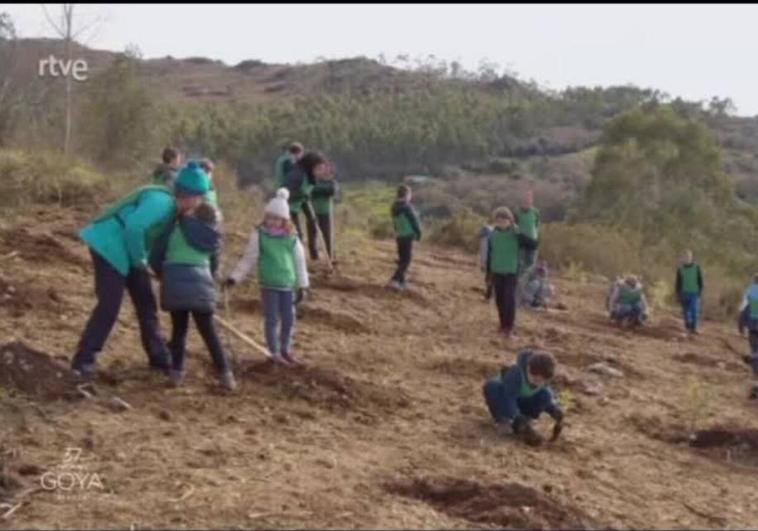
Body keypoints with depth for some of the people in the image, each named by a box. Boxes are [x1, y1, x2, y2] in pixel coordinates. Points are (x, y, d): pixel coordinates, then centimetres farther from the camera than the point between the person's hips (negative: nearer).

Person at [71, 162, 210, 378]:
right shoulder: (162, 202, -23)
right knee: (109, 306, -13)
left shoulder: (171, 206, 8)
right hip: (110, 247, -10)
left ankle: (159, 358, 22)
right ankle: (83, 360, -6)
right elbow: (134, 227, -34)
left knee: (146, 304, 13)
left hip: (126, 253, 10)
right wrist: (139, 259, -20)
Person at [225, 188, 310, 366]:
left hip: (288, 285, 3)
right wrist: (235, 277, -8)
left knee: (289, 319, 7)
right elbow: (249, 259, -2)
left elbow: (299, 262, 7)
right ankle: (275, 352, 14)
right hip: (269, 285, -2)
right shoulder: (259, 235, -5)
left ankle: (286, 350, 25)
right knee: (272, 319, 2)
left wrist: (303, 286, 8)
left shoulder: (292, 238, 1)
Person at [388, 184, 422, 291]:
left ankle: (401, 281, 19)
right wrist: (418, 233, 0)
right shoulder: (407, 206, -19)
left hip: (399, 236, 8)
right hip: (407, 236, -8)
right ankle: (394, 280, -16)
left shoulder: (395, 207, 5)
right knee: (406, 259, -6)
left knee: (402, 259, 15)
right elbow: (414, 221, -14)